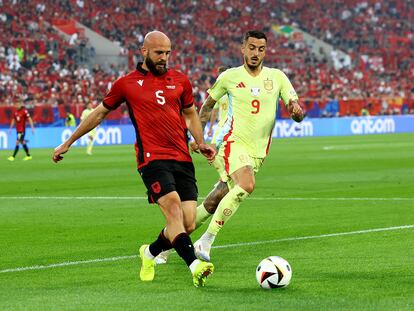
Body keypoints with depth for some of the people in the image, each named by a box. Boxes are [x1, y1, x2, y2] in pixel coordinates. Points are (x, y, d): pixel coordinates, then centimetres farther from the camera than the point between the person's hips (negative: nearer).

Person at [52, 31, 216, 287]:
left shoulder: (180, 81, 14)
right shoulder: (126, 84, 7)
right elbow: (99, 113, 19)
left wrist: (201, 143, 11)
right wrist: (68, 143, 25)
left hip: (183, 159, 4)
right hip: (152, 158, -4)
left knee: (188, 224, -4)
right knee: (173, 208, -25)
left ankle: (150, 253, 23)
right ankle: (195, 266, -35)